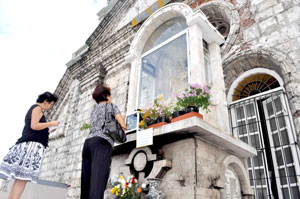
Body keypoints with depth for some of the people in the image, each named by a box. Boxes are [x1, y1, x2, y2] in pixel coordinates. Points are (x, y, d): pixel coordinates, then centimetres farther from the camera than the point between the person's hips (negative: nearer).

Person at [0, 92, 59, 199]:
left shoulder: (33, 109, 28)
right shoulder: (37, 108, -2)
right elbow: (34, 126, -14)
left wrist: (47, 132, 26)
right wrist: (51, 123, -6)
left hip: (27, 144, 10)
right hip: (32, 144, -10)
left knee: (19, 178, 3)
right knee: (23, 177, -14)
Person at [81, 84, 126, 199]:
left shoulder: (93, 111, 30)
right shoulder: (111, 106, 14)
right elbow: (123, 126, 6)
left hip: (88, 141, 6)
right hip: (102, 142, -6)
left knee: (86, 185, 0)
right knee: (97, 182, -18)